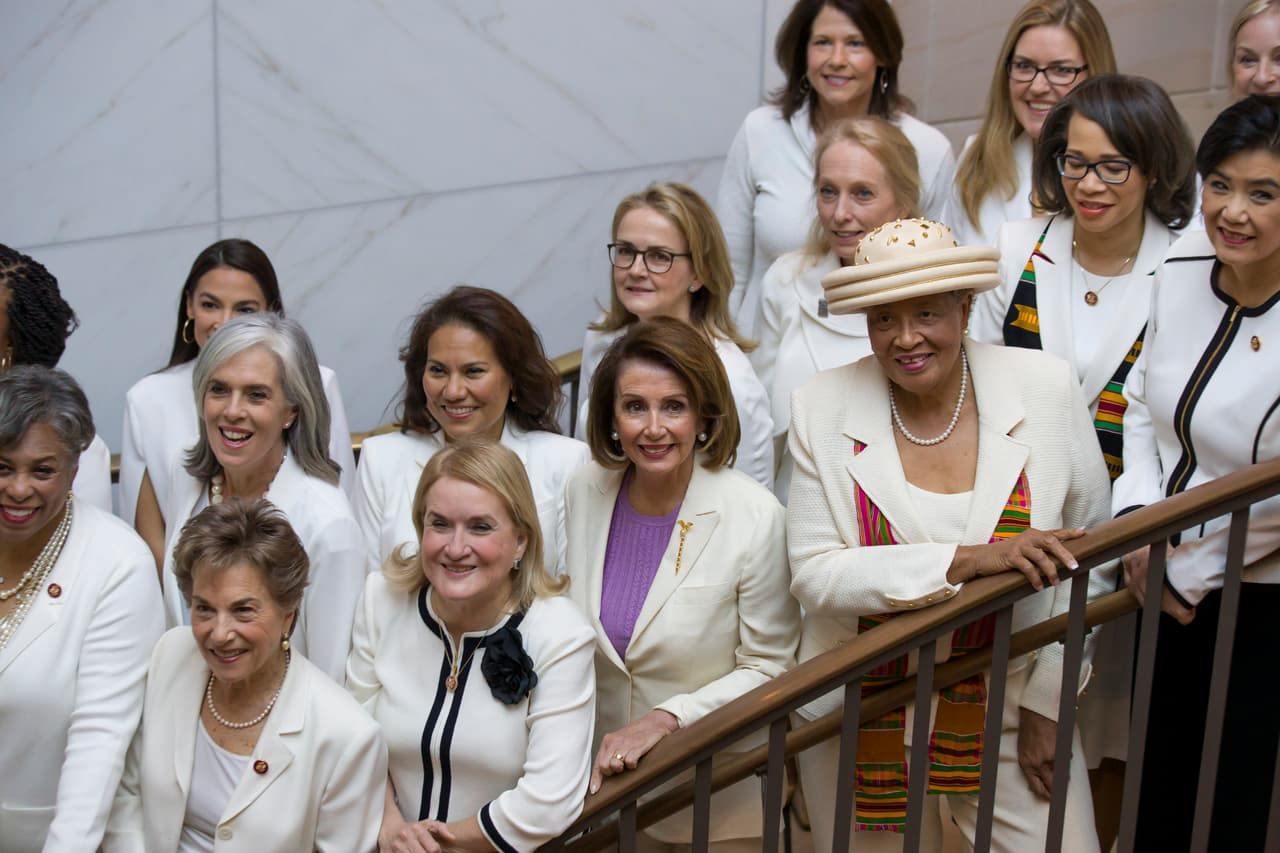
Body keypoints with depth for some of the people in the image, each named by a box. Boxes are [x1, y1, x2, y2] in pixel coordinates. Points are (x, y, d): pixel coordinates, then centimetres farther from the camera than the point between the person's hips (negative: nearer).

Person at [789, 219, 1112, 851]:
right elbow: (814, 575, -15)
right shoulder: (822, 408, -9)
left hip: (1007, 713, 1)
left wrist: (1048, 701, -1)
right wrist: (966, 560, -25)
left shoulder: (1047, 390, -7)